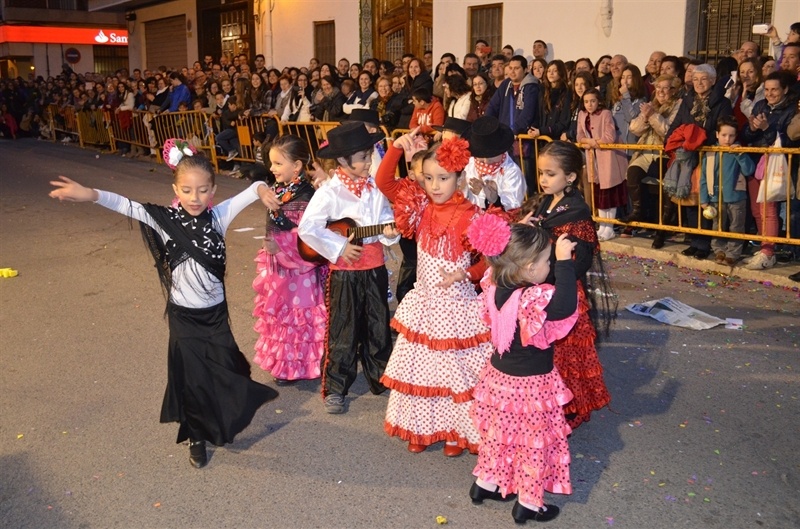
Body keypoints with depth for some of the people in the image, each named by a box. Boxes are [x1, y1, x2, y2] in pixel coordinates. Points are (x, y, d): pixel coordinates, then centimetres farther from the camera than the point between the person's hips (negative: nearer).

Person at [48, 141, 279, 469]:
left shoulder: (218, 217, -5)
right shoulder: (165, 220, -12)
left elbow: (245, 196, -9)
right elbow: (127, 206, -23)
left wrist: (261, 188, -31)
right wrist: (91, 195, -39)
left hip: (215, 312, 2)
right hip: (184, 316, -2)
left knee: (225, 371, 9)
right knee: (191, 376, 7)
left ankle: (222, 424, 38)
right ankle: (197, 437, 29)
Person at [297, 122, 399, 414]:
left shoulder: (376, 188, 1)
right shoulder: (329, 193, -15)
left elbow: (387, 218, 8)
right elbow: (307, 228, -19)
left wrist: (389, 231, -15)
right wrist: (339, 248, -16)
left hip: (375, 267, 5)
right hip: (345, 270, -5)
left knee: (378, 326, 17)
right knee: (343, 331, 5)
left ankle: (380, 376, 34)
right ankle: (335, 388, 19)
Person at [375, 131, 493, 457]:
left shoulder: (470, 216, -14)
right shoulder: (420, 208, -3)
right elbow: (384, 182, -7)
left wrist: (464, 274, -24)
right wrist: (397, 147, -19)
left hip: (457, 306, -4)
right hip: (423, 304, 5)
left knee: (457, 368, 6)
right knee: (419, 365, 14)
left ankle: (458, 432, 24)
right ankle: (422, 428, 31)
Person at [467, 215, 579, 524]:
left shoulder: (495, 286, -10)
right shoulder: (533, 299, -32)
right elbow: (566, 306, -46)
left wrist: (522, 233, 6)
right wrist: (564, 262, -39)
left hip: (499, 375, 7)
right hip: (530, 384, -7)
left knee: (498, 433, 25)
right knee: (534, 444, 11)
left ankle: (485, 483, 41)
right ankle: (528, 504, 25)